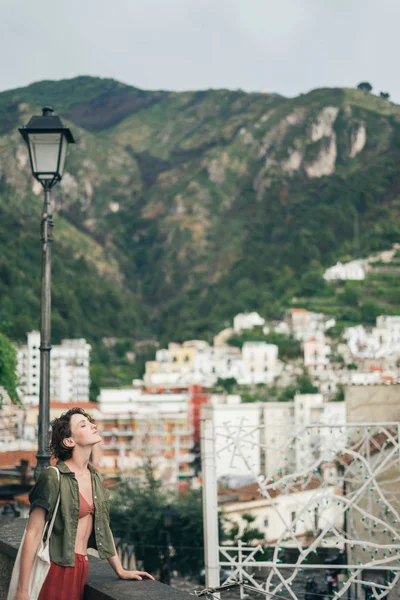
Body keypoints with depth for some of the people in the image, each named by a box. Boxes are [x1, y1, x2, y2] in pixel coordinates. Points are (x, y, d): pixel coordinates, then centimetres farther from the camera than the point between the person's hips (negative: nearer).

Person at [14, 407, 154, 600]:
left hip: (81, 568, 7)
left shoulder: (96, 478, 8)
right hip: (56, 569, -7)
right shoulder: (53, 478, -13)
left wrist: (120, 571, 21)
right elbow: (33, 534, -15)